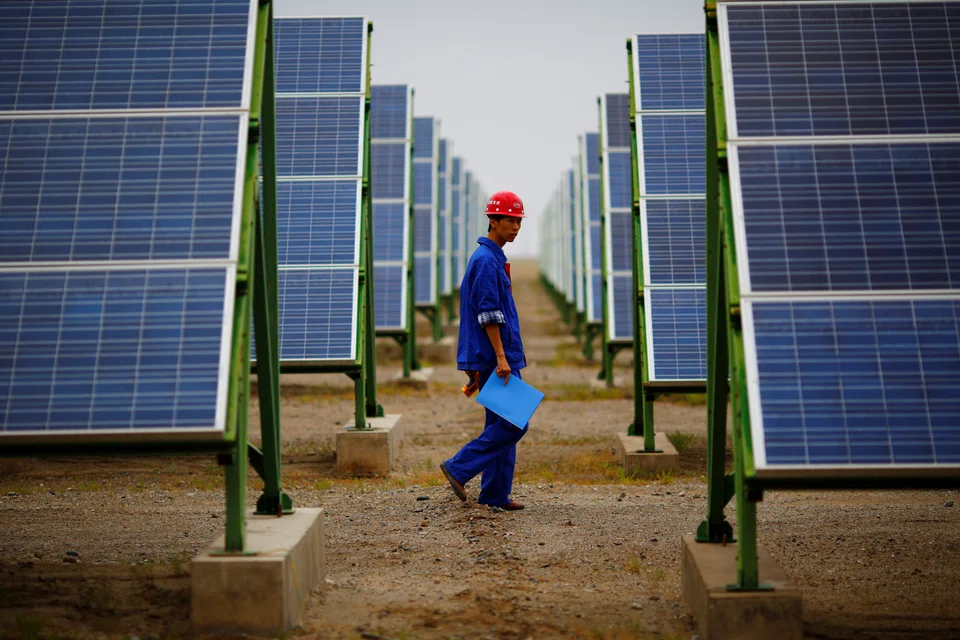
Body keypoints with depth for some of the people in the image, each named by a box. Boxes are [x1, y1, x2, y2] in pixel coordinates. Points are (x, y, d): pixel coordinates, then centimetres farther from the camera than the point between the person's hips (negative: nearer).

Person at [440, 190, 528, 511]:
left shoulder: (493, 258, 19)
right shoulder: (486, 260, -13)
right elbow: (489, 314, -19)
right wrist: (501, 357, -22)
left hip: (501, 357, 10)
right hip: (496, 356, -10)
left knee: (501, 423, 10)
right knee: (514, 423, -8)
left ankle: (495, 495, 14)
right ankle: (459, 467, -3)